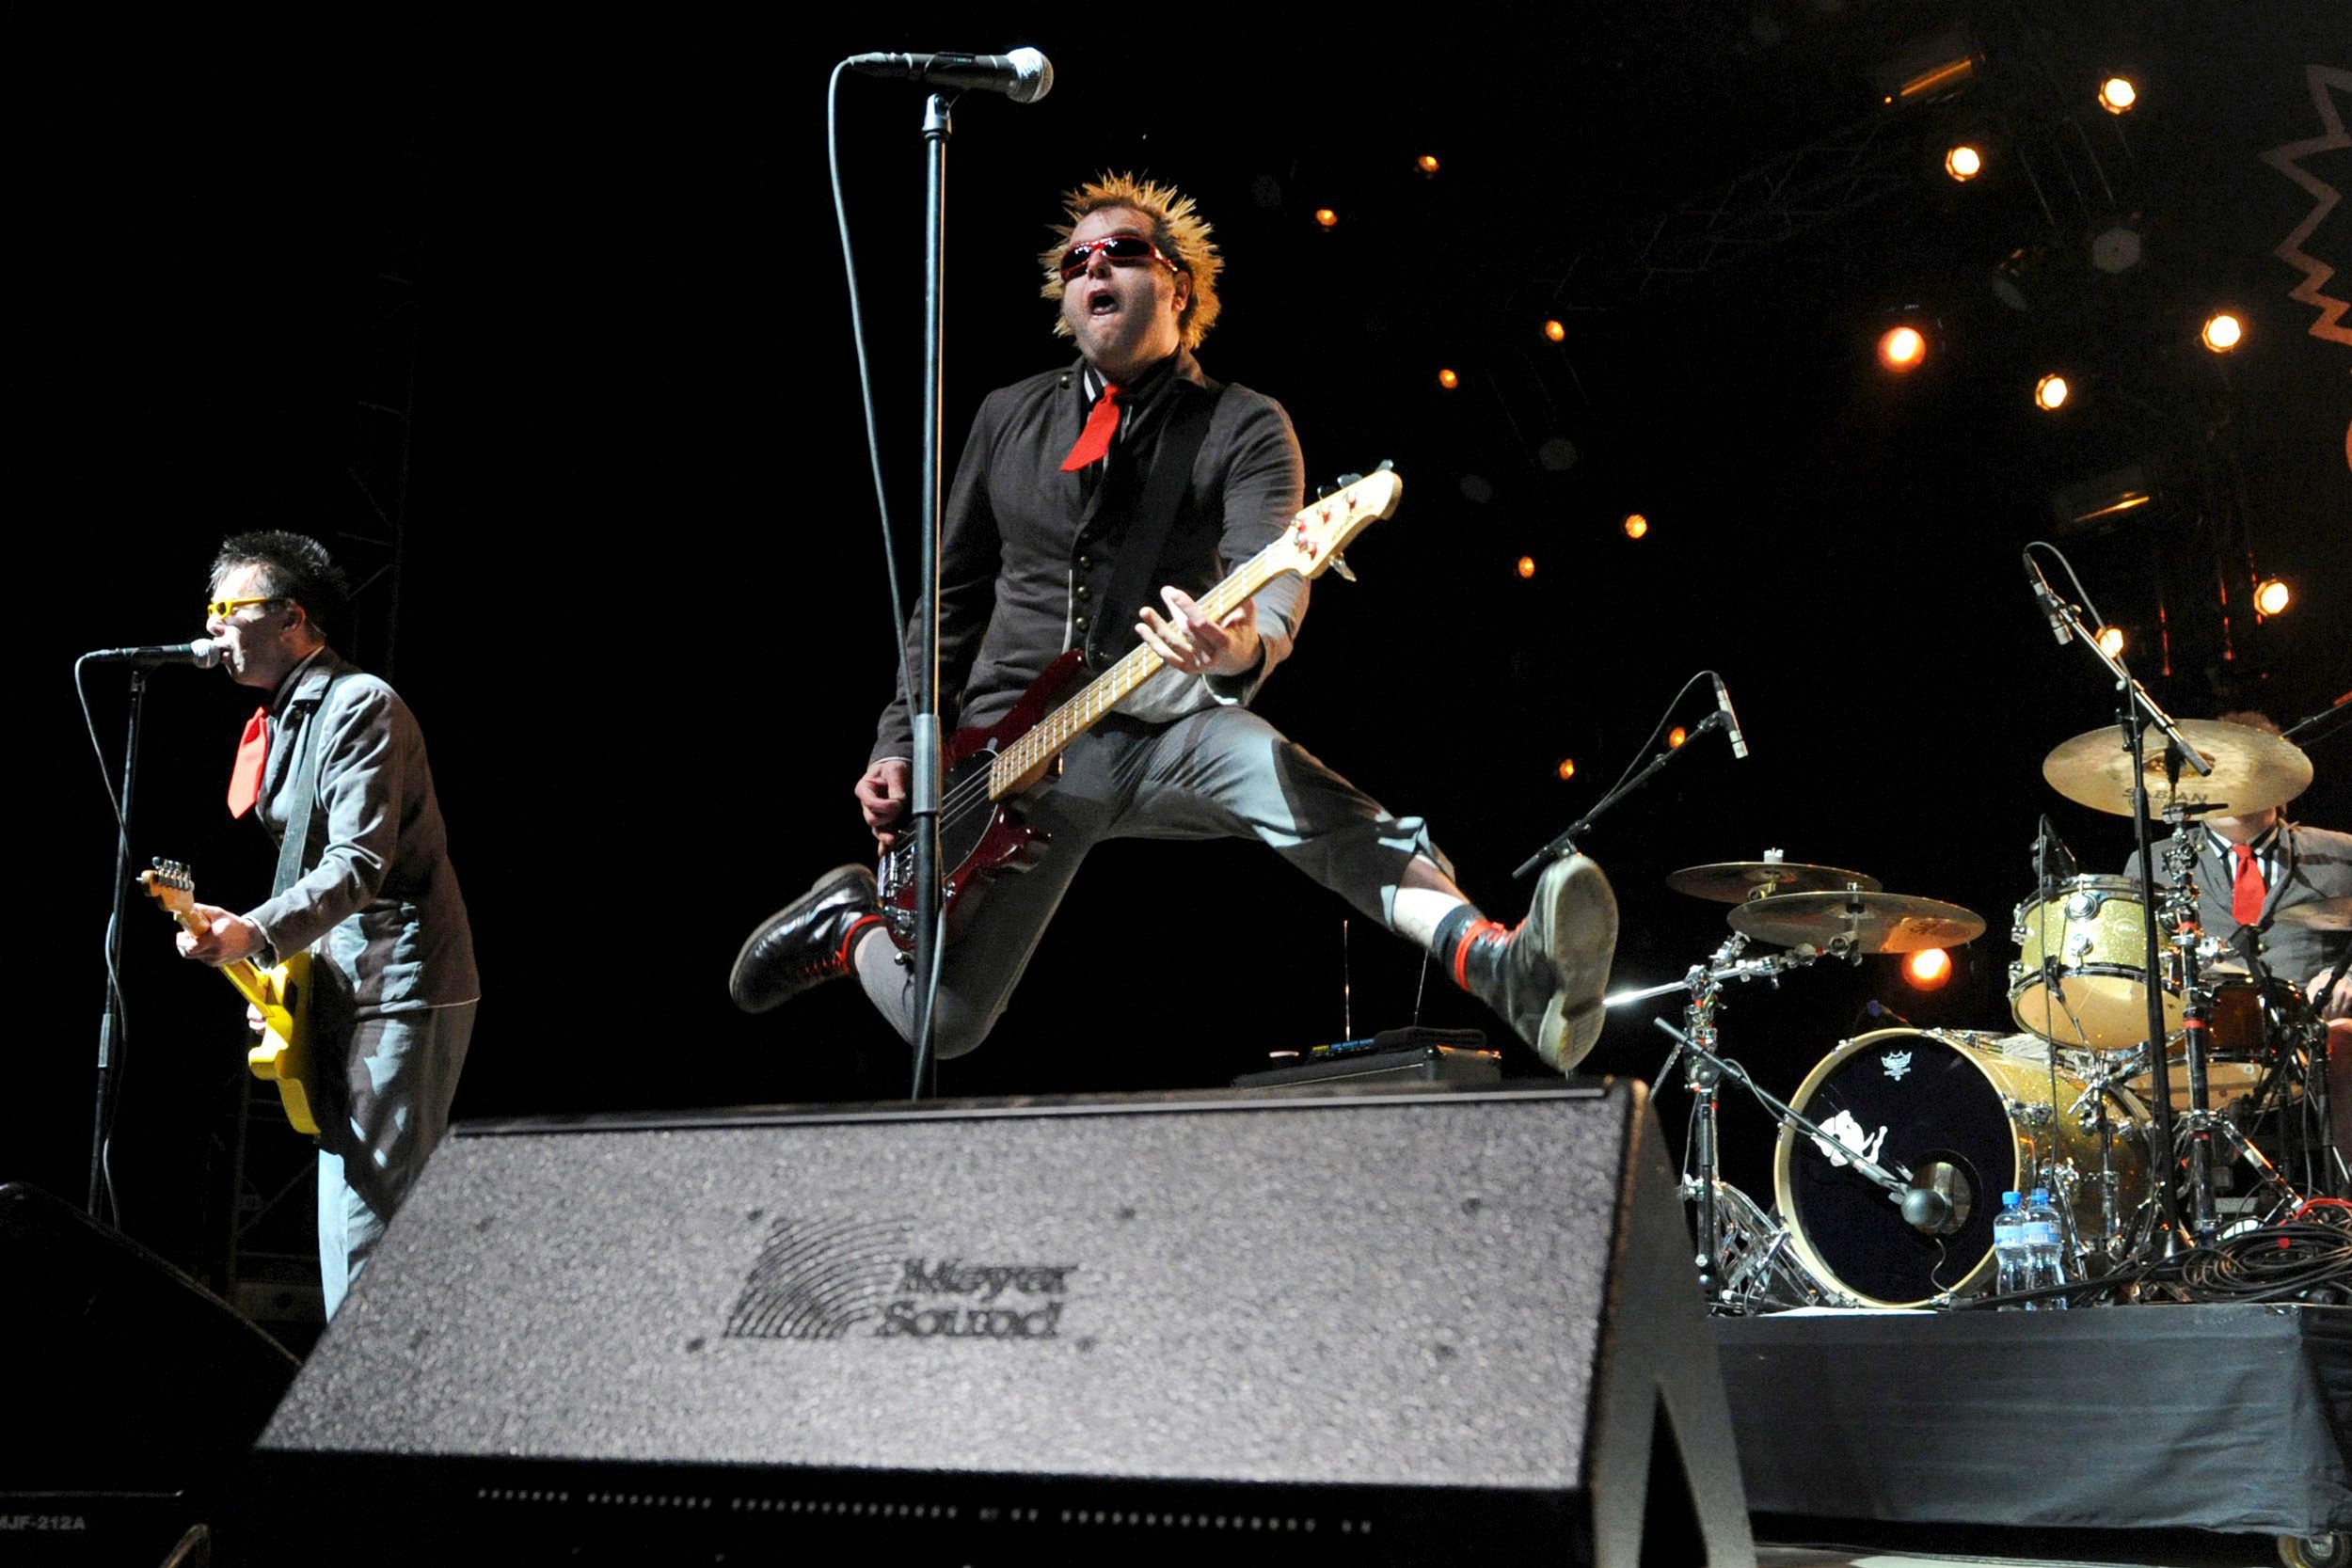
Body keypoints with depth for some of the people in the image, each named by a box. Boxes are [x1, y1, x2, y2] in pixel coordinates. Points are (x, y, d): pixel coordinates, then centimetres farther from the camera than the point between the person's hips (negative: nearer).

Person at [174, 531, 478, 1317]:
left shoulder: (360, 705, -12)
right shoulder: (284, 721, 17)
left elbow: (361, 864, -22)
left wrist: (254, 934, -32)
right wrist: (280, 975, 12)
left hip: (398, 989, -10)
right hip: (340, 992, 10)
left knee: (366, 1223, -11)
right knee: (352, 1216, 14)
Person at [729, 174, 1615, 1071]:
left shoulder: (1244, 427, -1)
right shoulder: (1011, 416, 10)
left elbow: (1275, 582, -19)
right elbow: (952, 592, 16)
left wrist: (1246, 649, -43)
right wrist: (900, 749, 8)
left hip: (1172, 727, -2)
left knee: (1287, 782, -37)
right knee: (944, 1020, -8)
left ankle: (1504, 970, -52)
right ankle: (852, 923, 27)